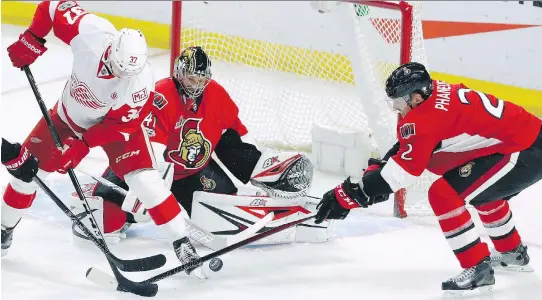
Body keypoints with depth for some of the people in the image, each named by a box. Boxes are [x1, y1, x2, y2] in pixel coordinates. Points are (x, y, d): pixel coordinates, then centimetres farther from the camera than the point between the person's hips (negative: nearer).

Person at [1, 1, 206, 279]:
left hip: (117, 123, -3)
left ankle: (182, 244, -6)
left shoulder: (140, 82, -36)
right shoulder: (90, 31, -35)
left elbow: (120, 125, -26)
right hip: (69, 115, 3)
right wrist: (31, 39, -21)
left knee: (145, 181, -19)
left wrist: (80, 145, -30)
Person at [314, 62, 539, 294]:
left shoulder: (426, 116, -17)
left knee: (443, 195, -11)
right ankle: (512, 252, 53)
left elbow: (403, 169, -19)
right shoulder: (439, 92, 10)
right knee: (482, 189, 36)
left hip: (524, 154, -10)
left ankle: (478, 268, -5)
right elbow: (407, 146, 23)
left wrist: (346, 196, -16)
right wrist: (378, 167, 17)